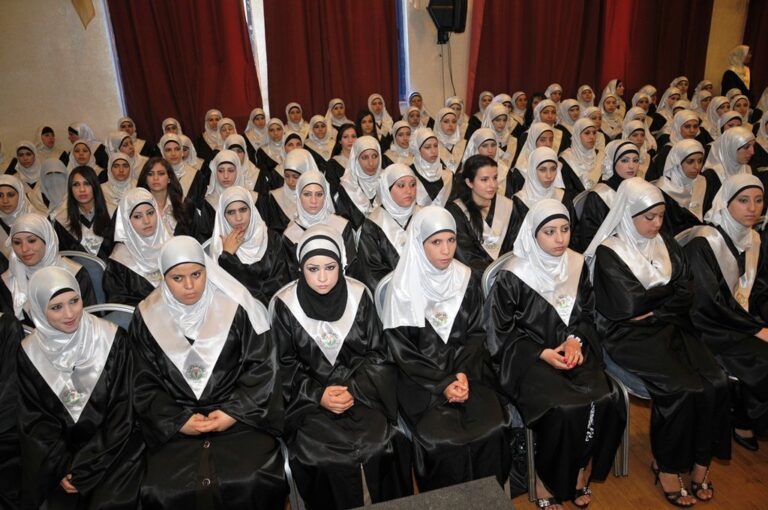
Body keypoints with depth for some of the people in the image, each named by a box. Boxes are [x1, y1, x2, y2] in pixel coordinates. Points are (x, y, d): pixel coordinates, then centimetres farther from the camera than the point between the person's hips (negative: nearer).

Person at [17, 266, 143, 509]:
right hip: (59, 449, 2)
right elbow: (34, 419, 1)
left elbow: (122, 408, -9)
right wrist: (63, 467, -10)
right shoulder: (28, 353, -3)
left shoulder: (112, 339, -11)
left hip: (111, 445, -2)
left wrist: (85, 467, -12)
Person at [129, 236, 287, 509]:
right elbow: (145, 384, 5)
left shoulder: (236, 307, -7)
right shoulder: (148, 318, 1)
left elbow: (261, 366, -4)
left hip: (240, 416, -2)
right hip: (175, 422, 2)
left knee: (253, 483, -22)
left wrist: (234, 412, -12)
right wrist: (178, 420, -8)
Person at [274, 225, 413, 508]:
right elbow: (286, 365, -1)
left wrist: (354, 389, -14)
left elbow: (377, 352, 1)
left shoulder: (359, 295, -4)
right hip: (310, 395, -1)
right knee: (326, 453, -21)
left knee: (379, 444, -18)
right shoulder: (286, 304, -6)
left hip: (361, 388, 1)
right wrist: (318, 395, -15)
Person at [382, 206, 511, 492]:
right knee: (445, 440, -21)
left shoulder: (466, 279, 2)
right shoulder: (403, 287, -9)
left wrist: (464, 374, -11)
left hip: (467, 372, 3)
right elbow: (402, 349, -8)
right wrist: (443, 383, -15)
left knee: (492, 429, -17)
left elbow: (476, 333, 5)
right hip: (421, 378, -3)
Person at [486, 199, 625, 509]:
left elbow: (587, 313, 14)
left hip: (572, 351, 5)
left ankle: (581, 473, 6)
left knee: (605, 401, -20)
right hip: (528, 357, -5)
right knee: (564, 410, -26)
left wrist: (576, 340, -5)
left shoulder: (577, 265, 5)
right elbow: (502, 331, -6)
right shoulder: (513, 277, -11)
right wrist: (543, 354, -15)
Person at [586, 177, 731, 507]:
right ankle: (667, 466, -1)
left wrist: (655, 309, -10)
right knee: (683, 390, -23)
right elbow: (629, 305, -13)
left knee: (716, 384, -17)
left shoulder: (666, 245, 13)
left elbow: (685, 296, 7)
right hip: (630, 335, -6)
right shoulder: (609, 252, -6)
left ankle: (700, 461, 2)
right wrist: (667, 287, 2)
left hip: (670, 328, 6)